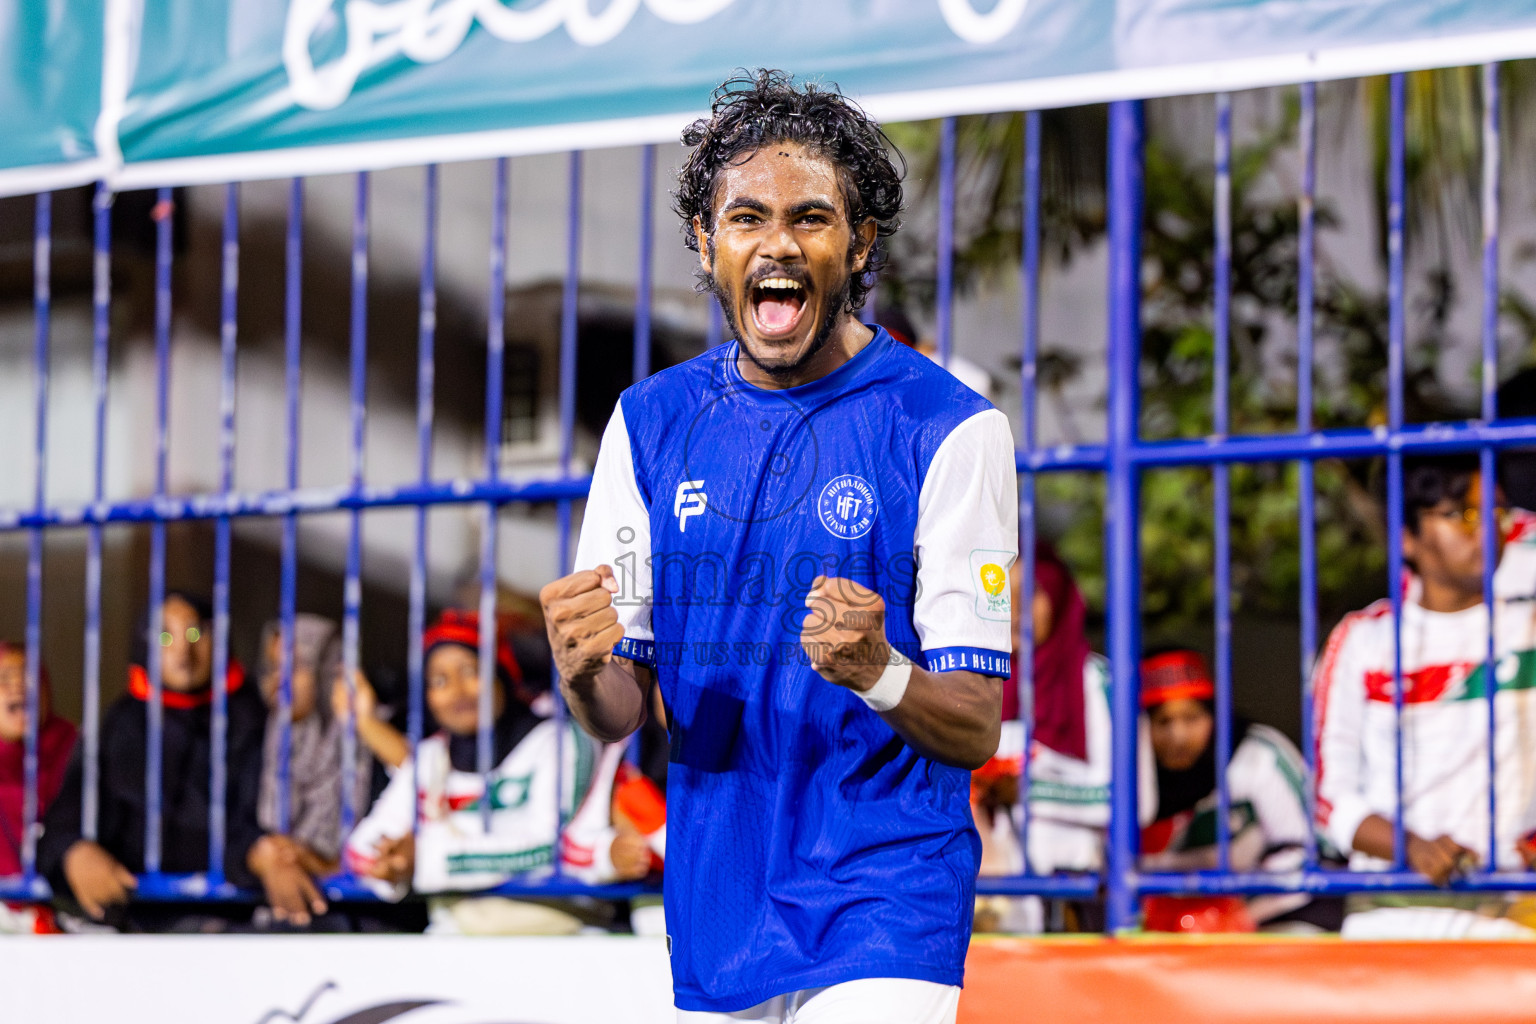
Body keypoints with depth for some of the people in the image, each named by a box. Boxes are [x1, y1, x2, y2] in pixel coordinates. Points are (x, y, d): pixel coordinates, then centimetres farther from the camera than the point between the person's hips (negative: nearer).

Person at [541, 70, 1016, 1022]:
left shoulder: (950, 428, -6)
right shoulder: (650, 421, 7)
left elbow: (976, 731, -7)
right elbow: (619, 713, 7)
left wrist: (878, 674, -28)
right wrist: (581, 669, -16)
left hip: (886, 903, -4)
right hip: (714, 914, 4)